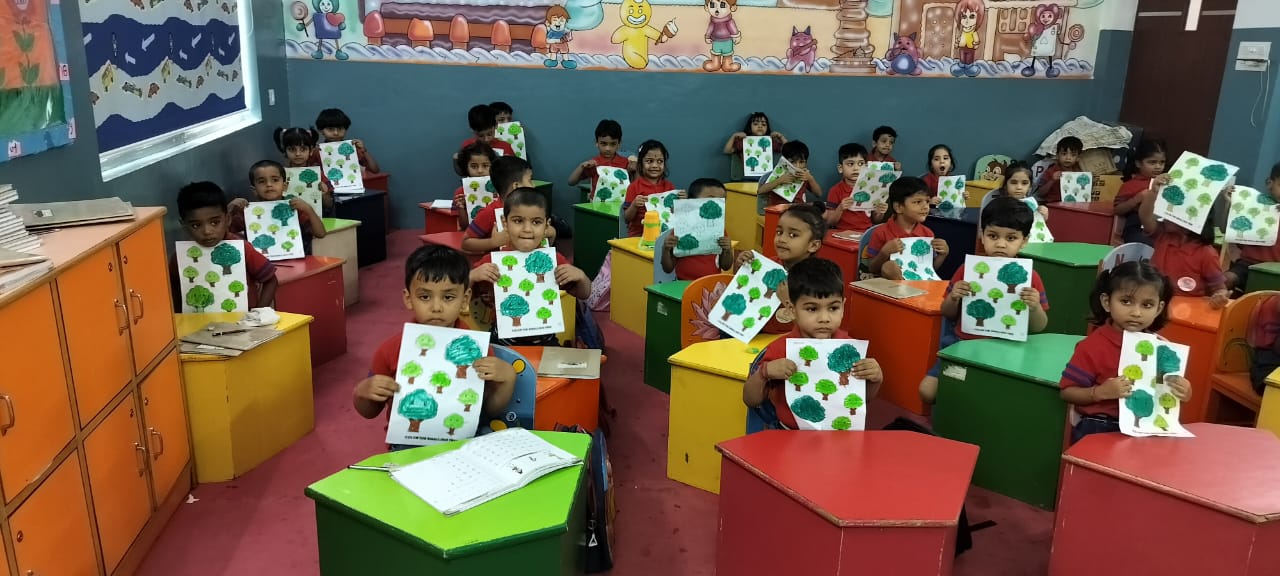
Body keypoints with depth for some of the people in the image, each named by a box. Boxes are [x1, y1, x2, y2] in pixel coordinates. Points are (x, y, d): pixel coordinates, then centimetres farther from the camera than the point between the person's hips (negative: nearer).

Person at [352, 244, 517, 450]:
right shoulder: (391, 350, -6)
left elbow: (492, 410, 4)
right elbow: (369, 412, 9)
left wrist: (507, 379, -14)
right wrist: (363, 391, -13)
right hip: (409, 445, -1)